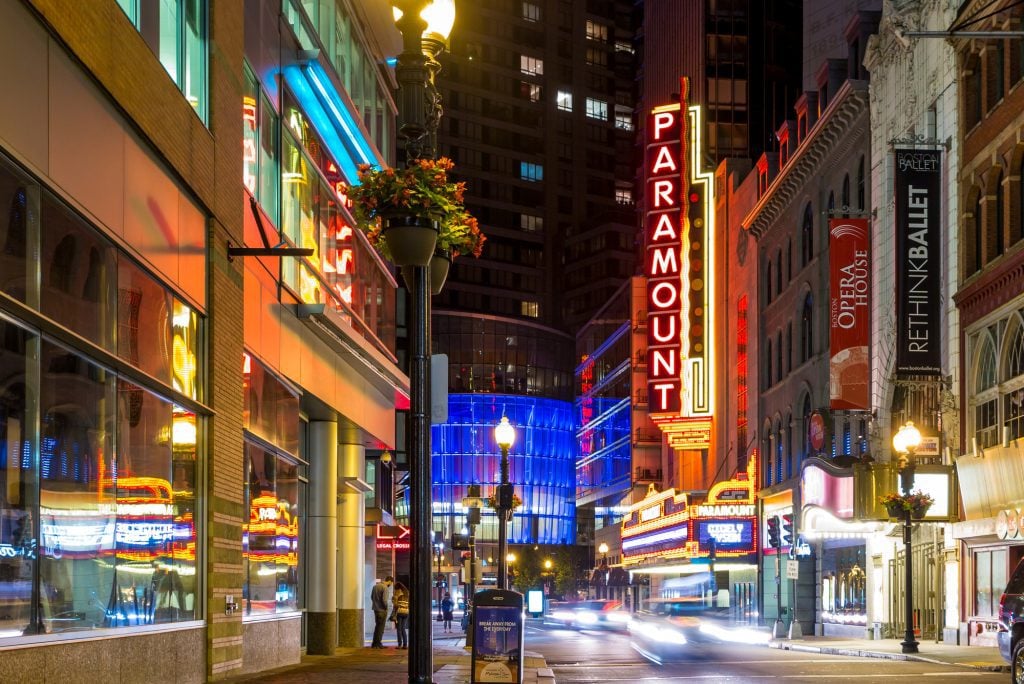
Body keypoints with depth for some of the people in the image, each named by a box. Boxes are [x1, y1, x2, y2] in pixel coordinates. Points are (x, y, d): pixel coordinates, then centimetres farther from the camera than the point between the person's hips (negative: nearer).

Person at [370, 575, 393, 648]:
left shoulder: (375, 586, 9)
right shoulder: (385, 588, -17)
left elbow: (372, 597, 15)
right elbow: (384, 600, -22)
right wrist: (386, 607, -7)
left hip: (376, 609, 8)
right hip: (382, 610, -8)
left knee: (377, 626, 16)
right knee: (381, 627, 1)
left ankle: (374, 644, 18)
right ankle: (378, 643, 4)